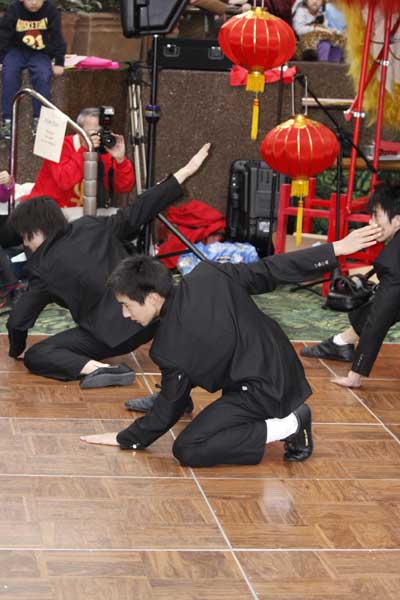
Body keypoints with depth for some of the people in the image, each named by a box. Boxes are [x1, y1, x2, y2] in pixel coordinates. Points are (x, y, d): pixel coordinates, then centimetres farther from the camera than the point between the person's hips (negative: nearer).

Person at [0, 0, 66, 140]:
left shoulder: (51, 11, -10)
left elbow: (57, 37, -4)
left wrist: (59, 63, -7)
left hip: (40, 53, 0)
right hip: (16, 50, 0)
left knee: (43, 76, -29)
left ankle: (39, 119, -22)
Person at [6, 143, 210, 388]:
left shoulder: (43, 267, -4)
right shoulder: (92, 226, 5)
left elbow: (18, 320, -2)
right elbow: (139, 212, 4)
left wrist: (17, 350, 19)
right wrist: (185, 171, 9)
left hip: (113, 334, -5)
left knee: (35, 357, -1)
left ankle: (98, 369, -25)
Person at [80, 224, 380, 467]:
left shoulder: (170, 348, -21)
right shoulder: (207, 274, -8)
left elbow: (168, 412, -8)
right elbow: (270, 272, -5)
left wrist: (125, 439, 6)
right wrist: (335, 249, 2)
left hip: (264, 391, -9)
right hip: (284, 366, 9)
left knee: (187, 451, -10)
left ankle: (287, 427, -12)